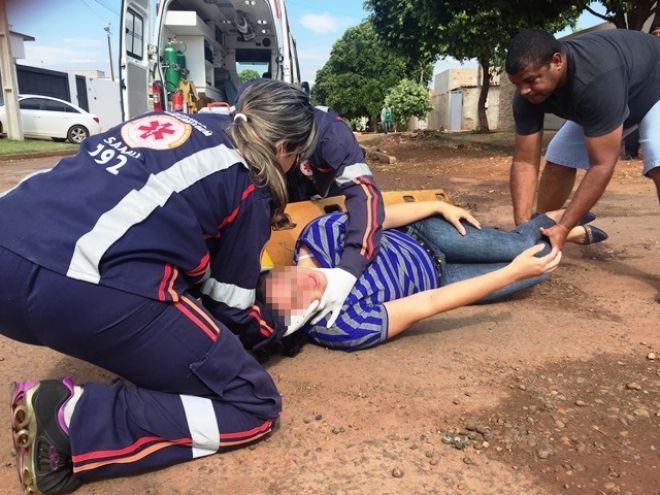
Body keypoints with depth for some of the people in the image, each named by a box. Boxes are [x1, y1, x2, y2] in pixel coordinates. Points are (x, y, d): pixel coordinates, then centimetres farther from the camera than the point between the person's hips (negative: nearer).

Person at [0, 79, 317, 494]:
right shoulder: (250, 186, 7)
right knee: (253, 406, 5)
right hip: (86, 288, -9)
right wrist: (277, 331, 33)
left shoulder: (173, 120, 25)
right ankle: (72, 420, -4)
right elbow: (230, 304, 12)